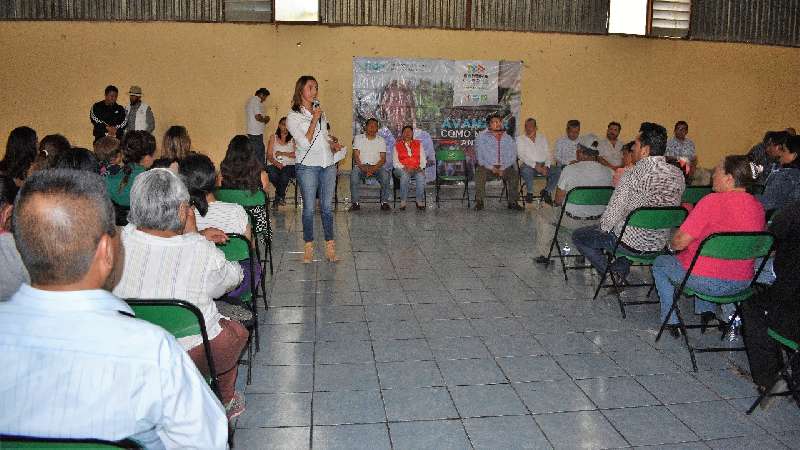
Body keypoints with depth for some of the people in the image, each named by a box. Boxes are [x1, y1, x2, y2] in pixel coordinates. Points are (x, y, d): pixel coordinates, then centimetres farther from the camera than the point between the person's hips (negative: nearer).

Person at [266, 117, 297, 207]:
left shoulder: (293, 139, 11)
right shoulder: (273, 137, 12)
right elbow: (269, 155, 3)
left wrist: (283, 153, -9)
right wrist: (276, 163, -16)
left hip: (288, 165, 0)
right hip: (274, 164, 0)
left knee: (284, 175, -35)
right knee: (273, 175, -34)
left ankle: (277, 199, -9)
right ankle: (282, 195, -4)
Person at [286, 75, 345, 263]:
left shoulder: (320, 111, 15)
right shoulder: (293, 116, -2)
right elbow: (305, 142, -12)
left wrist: (333, 144, 7)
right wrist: (314, 120, -15)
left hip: (328, 164, 5)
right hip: (308, 165, -5)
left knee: (327, 207, 6)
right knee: (309, 208, 0)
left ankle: (330, 247, 11)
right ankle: (308, 248, 11)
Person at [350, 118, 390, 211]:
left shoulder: (381, 140, 10)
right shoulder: (358, 138, 8)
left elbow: (383, 159, 1)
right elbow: (356, 156, -1)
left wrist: (373, 168, -17)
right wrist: (363, 168, -18)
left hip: (376, 166, 1)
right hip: (361, 166, 0)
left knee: (385, 175, -31)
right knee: (354, 174, -33)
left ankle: (384, 202, -21)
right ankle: (355, 202, -26)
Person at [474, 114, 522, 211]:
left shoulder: (508, 138, 14)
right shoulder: (482, 136, 5)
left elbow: (512, 156, 8)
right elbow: (479, 155, -3)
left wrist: (502, 169, -9)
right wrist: (491, 168, -14)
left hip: (503, 167, 2)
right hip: (486, 165, -2)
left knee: (514, 174, -24)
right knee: (480, 173, -33)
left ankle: (513, 202, -14)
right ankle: (479, 201, -24)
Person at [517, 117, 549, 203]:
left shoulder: (542, 138, 18)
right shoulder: (520, 139, 7)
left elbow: (547, 154, 11)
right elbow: (521, 156, -6)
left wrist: (546, 166, -10)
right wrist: (535, 165, -18)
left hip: (542, 165, 4)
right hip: (528, 165, -4)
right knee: (526, 170, -39)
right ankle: (530, 192, -16)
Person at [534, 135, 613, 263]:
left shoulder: (569, 170, -19)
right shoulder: (607, 172, -9)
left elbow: (558, 200, -14)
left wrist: (555, 201, 9)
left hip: (571, 221, -4)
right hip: (597, 221, 4)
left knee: (542, 215, 22)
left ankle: (543, 254, 24)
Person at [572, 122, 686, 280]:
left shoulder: (633, 175, -24)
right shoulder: (678, 175, -4)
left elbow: (614, 212, -21)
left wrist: (603, 228, 1)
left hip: (631, 243, -6)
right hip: (660, 245, 7)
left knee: (578, 236, 11)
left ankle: (613, 274, 6)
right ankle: (622, 269, 26)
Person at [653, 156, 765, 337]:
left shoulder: (713, 201, -21)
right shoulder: (758, 207, -1)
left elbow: (680, 242, -21)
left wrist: (671, 244, 3)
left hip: (708, 281, -7)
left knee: (660, 263, 19)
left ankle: (672, 322, 21)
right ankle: (707, 311, 27)